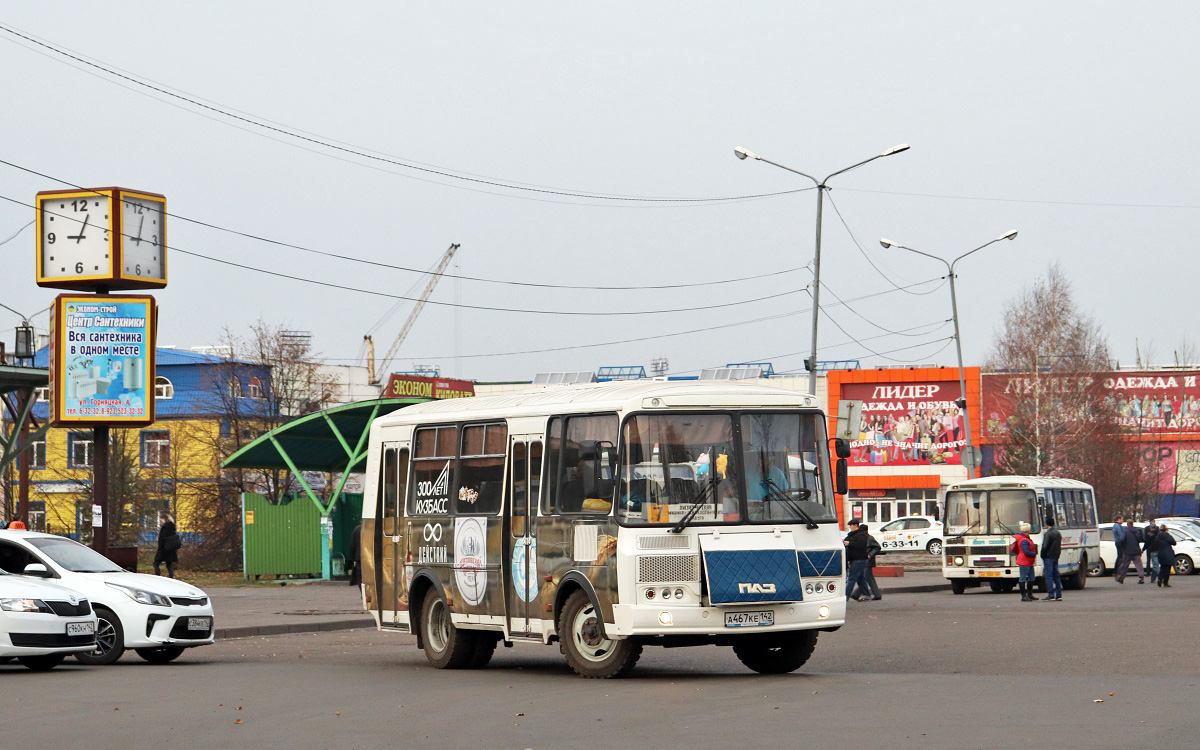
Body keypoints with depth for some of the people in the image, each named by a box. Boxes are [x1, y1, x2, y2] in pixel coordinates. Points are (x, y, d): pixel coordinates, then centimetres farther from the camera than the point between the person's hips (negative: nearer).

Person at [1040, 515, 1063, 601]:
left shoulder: (1047, 533, -15)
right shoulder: (1058, 533, 12)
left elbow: (1045, 547, -17)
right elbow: (1059, 546, 16)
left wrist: (1042, 555, -4)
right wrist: (1057, 554, 18)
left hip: (1048, 557, -8)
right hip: (1056, 557, 8)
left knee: (1048, 576, -5)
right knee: (1056, 576, 10)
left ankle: (1051, 596, -9)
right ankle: (1058, 595, 10)